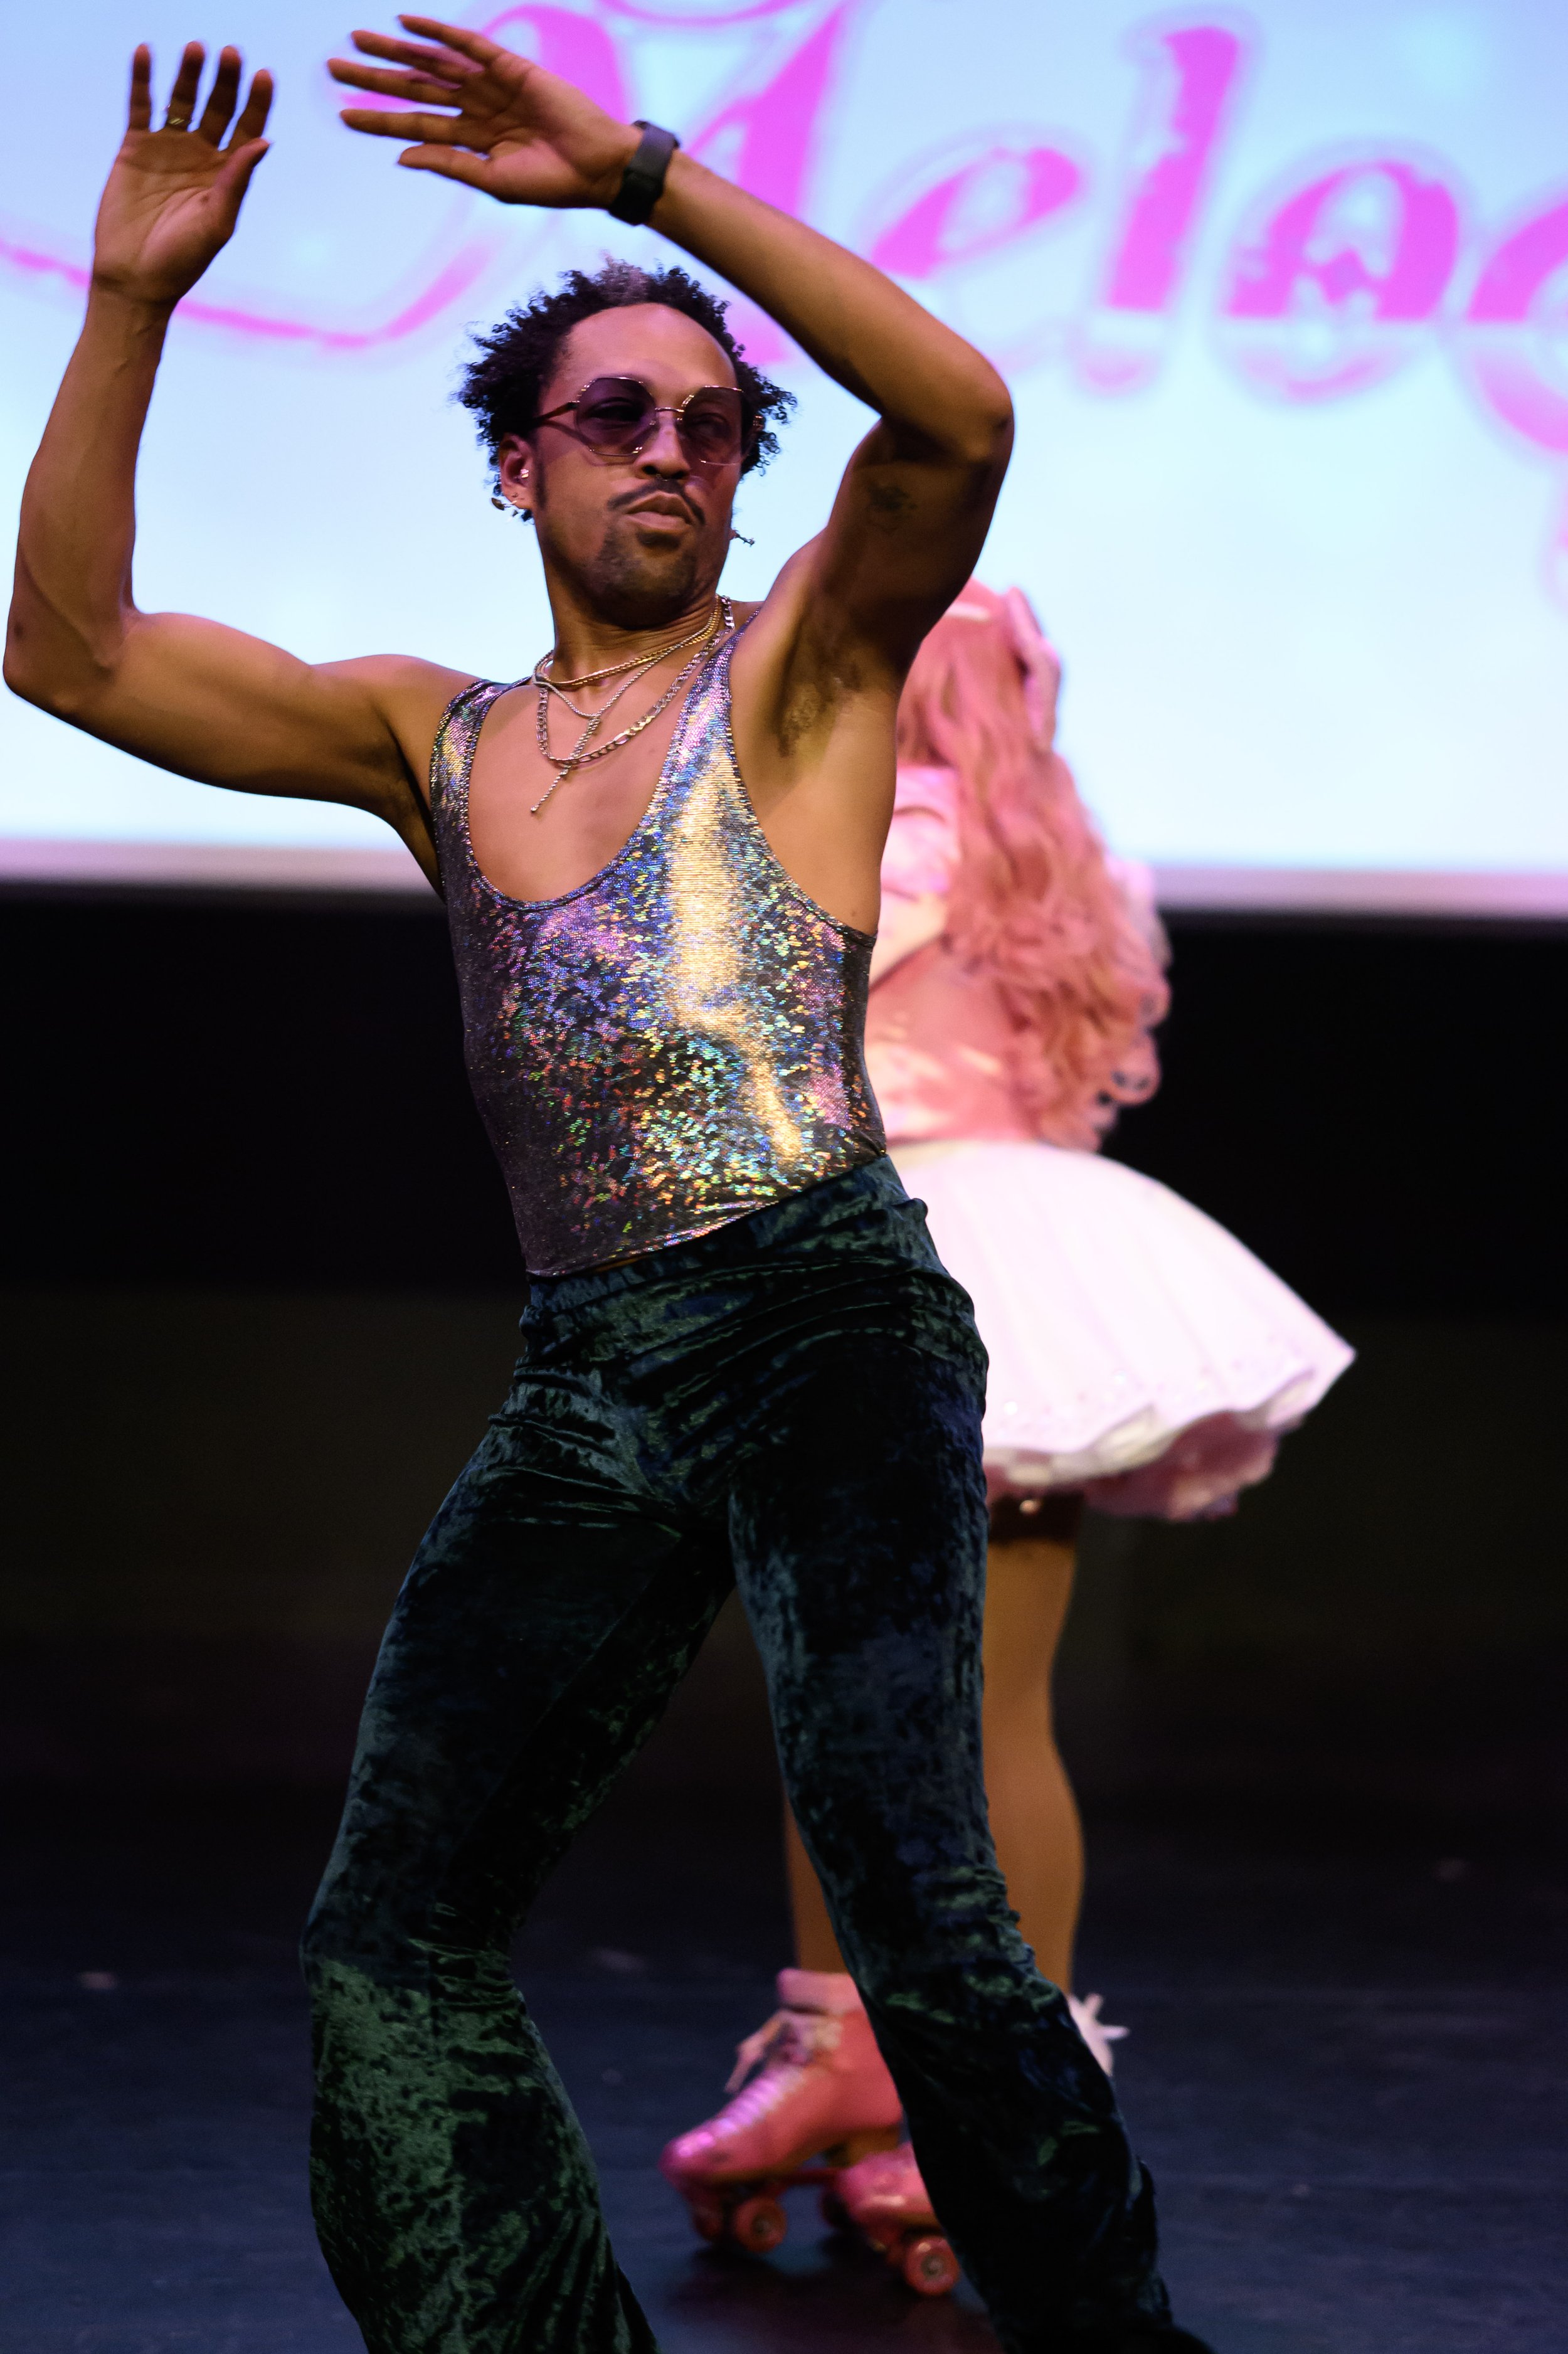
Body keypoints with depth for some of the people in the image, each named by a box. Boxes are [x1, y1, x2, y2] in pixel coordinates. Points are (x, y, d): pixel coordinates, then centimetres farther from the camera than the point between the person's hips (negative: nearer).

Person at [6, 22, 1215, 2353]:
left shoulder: (799, 662, 8)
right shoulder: (430, 736, 20)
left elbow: (963, 414, -12)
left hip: (827, 1329, -5)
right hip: (582, 1382, 5)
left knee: (912, 1895, -20)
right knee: (390, 1941, -1)